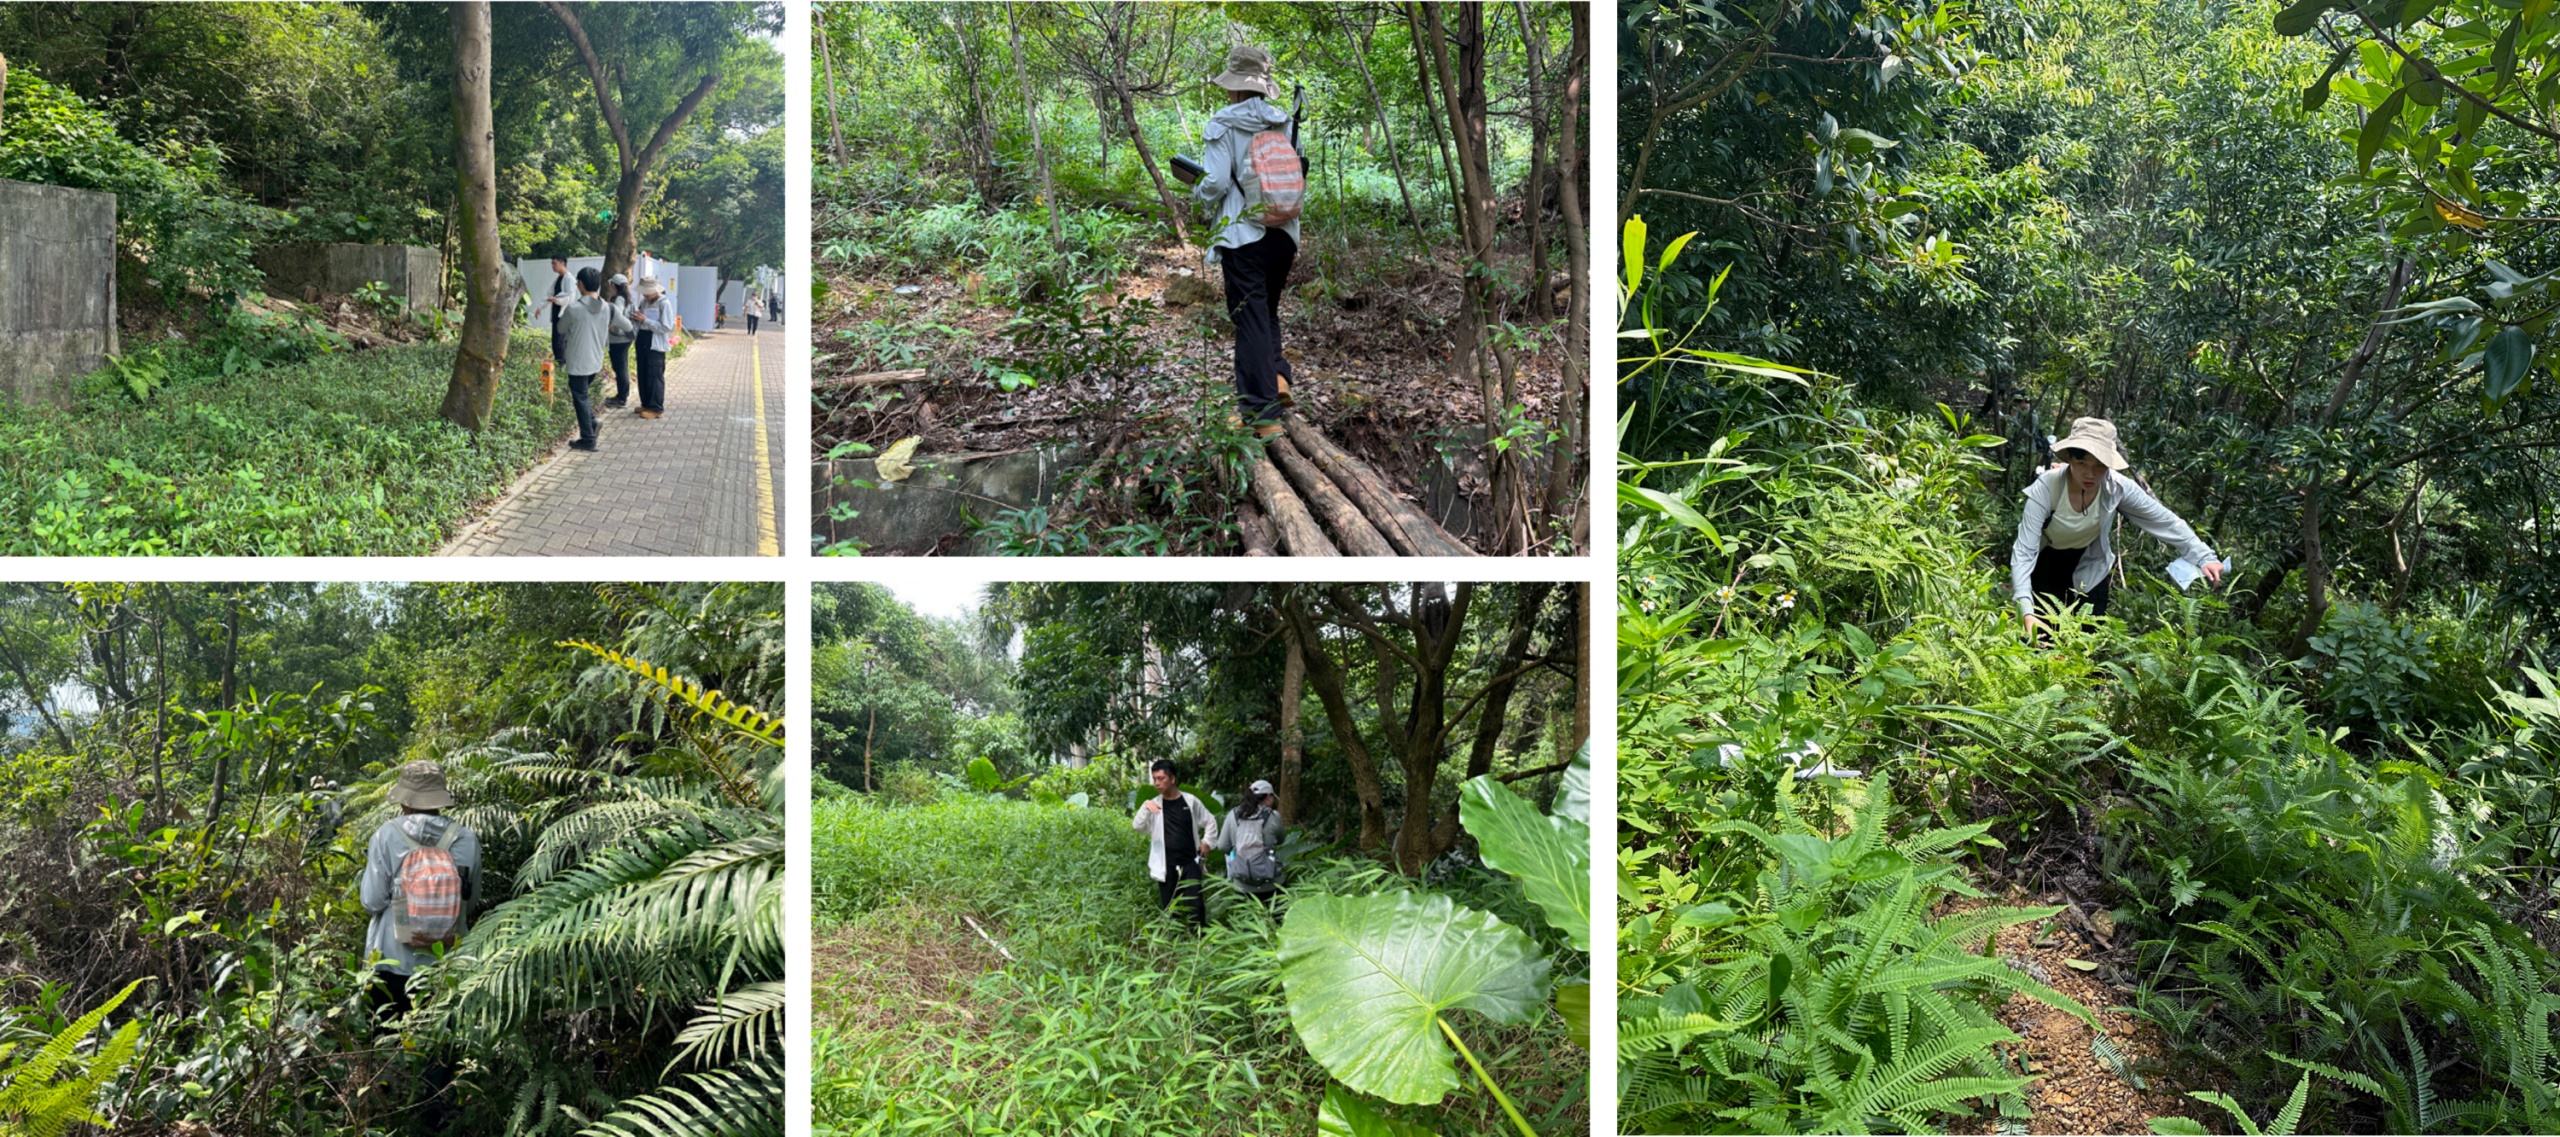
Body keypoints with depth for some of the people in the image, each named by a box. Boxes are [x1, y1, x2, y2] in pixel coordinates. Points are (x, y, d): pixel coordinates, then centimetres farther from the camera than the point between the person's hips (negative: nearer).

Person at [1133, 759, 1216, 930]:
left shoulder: (1190, 801, 1)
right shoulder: (1154, 805, 2)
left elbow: (1210, 822, 13)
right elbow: (1137, 826, -10)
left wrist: (1207, 842, 1)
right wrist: (1145, 808, -26)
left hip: (1190, 863, -1)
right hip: (1166, 866, 1)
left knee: (1196, 905, -6)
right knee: (1169, 908, 6)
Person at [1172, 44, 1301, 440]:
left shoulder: (1225, 125, -9)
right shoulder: (1282, 123, 6)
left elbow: (1213, 186, -13)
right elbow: (1300, 178, 9)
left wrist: (1197, 187, 9)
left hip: (1244, 235, -5)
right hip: (1284, 234, 5)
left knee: (1251, 319, 1)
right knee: (1268, 312, 22)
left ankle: (1261, 412, 1)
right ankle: (1278, 375, 1)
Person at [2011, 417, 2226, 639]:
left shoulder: (2118, 487, -25)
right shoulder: (2045, 488, -33)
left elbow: (2165, 521, -12)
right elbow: (2024, 551, -36)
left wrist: (2204, 557, -21)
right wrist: (2026, 611, -46)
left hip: (2089, 566, 3)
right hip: (2045, 562, -2)